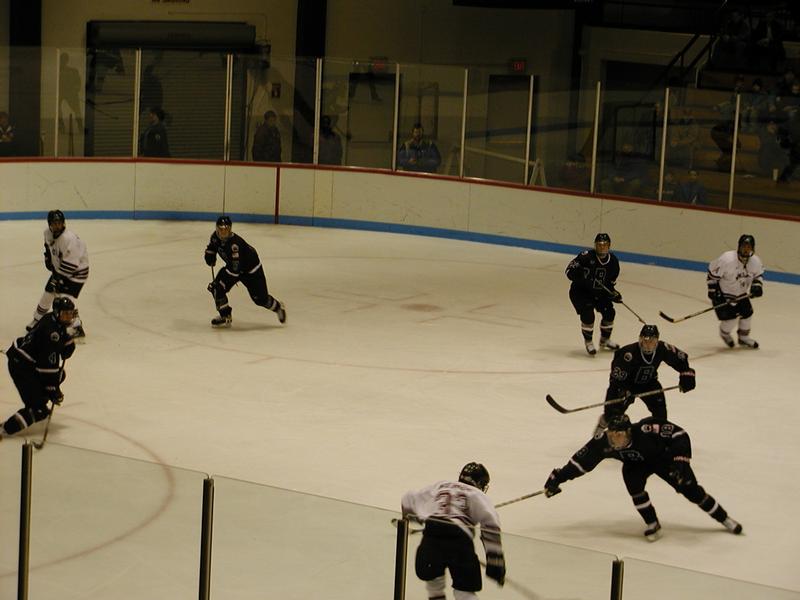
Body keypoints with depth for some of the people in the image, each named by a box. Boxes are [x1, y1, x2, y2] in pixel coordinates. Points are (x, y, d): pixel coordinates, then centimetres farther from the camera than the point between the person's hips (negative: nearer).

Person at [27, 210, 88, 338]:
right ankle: (37, 319, 33)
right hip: (59, 268, 8)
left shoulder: (69, 239, -34)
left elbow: (70, 265, -33)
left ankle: (77, 328, -11)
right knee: (48, 293, 12)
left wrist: (58, 279, -28)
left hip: (77, 271, -8)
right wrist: (48, 257, 12)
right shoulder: (48, 233, -8)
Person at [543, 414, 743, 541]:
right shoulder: (604, 443, -32)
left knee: (690, 490, -6)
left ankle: (724, 518, 16)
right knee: (633, 483, -26)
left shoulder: (646, 430, -43)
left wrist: (681, 462, -41)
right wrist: (559, 477, -29)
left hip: (663, 457, -3)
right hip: (636, 463, 3)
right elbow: (582, 459, -25)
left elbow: (680, 435, -35)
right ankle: (652, 524, -6)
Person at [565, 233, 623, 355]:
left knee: (609, 312, -1)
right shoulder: (586, 256, -23)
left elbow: (610, 283, 3)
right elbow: (569, 270, -22)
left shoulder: (613, 261, -6)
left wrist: (614, 294, -15)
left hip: (599, 292, 6)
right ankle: (588, 342, 2)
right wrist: (581, 277, -38)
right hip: (580, 291, -5)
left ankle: (605, 340, 25)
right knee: (588, 315, -21)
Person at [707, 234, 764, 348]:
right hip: (723, 294, -6)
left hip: (741, 294, 6)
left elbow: (758, 275, 8)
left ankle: (744, 337, 32)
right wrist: (713, 292, -19)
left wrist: (757, 286, -11)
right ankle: (724, 334, 22)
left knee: (747, 313, 5)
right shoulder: (727, 260, -31)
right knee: (730, 317, -13)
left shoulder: (755, 261, -14)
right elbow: (712, 274, -20)